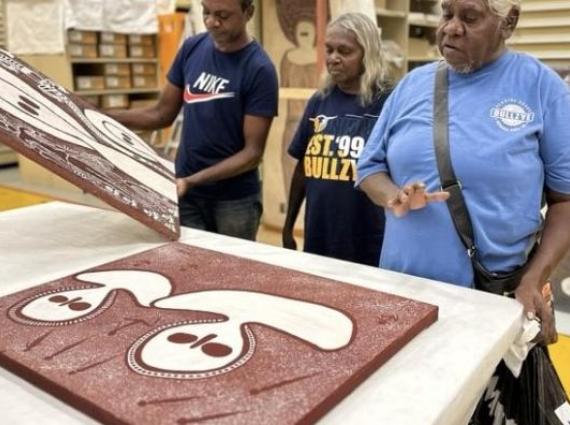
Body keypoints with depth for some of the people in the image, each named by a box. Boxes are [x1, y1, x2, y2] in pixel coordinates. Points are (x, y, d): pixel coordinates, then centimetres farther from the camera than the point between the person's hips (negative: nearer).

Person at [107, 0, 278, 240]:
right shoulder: (192, 48, 2)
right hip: (185, 194, 4)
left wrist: (192, 180, -24)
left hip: (234, 200, -3)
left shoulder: (259, 70, -13)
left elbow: (253, 152, -15)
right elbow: (162, 114, 8)